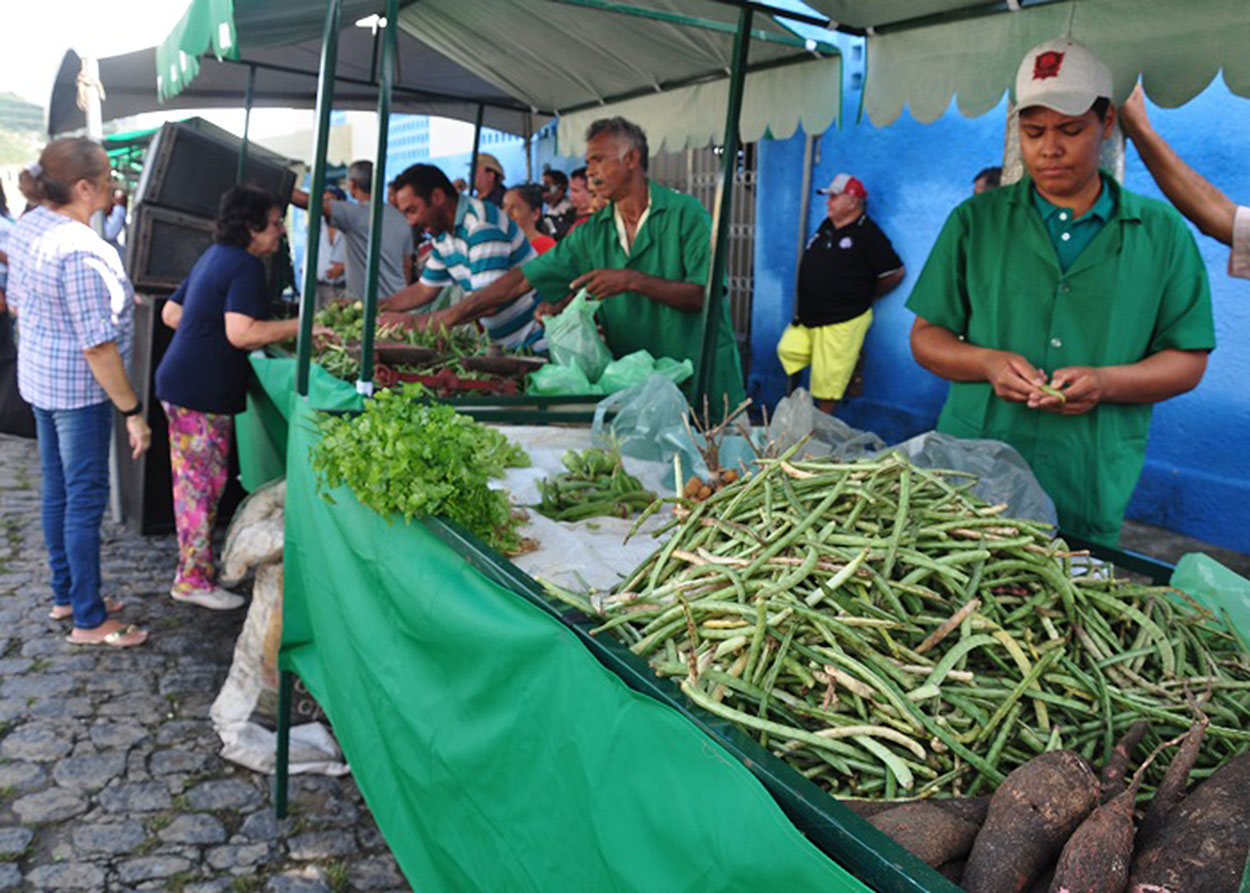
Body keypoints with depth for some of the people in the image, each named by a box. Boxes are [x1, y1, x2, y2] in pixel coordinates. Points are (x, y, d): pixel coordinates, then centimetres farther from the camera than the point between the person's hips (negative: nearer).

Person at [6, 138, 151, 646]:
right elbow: (97, 346, -26)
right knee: (86, 499, 1)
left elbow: (17, 304, 13)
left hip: (38, 377, 10)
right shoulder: (80, 252, -27)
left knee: (57, 490, 19)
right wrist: (133, 411, -20)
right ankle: (89, 621, 13)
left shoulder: (29, 226, 2)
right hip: (80, 387, -9)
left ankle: (65, 596, 34)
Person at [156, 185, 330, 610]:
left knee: (192, 483, 17)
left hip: (179, 383, 10)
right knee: (204, 485, -2)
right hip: (202, 392, -10)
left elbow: (171, 313, 20)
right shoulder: (246, 265, -15)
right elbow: (241, 333, -26)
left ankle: (194, 570, 28)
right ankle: (194, 581, 8)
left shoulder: (214, 256, 15)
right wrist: (301, 325, -22)